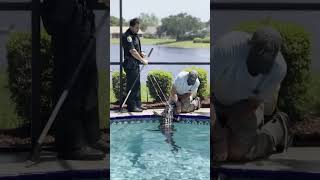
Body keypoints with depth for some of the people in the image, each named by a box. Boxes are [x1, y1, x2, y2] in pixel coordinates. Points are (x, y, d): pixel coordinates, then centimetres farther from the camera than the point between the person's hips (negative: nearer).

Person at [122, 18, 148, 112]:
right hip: (130, 64, -10)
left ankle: (138, 104, 22)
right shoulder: (127, 36, -16)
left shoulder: (135, 35, 15)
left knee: (137, 85, 14)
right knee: (132, 85, -7)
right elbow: (132, 51, -21)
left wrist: (141, 53, 6)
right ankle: (131, 106, -3)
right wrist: (142, 60, -15)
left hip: (136, 64, 10)